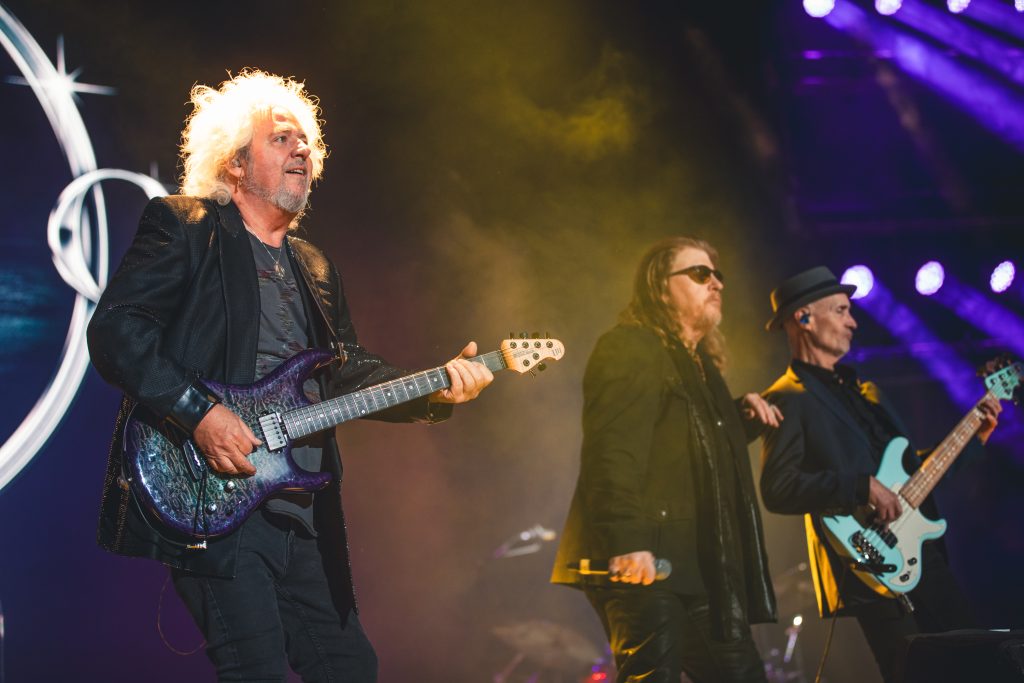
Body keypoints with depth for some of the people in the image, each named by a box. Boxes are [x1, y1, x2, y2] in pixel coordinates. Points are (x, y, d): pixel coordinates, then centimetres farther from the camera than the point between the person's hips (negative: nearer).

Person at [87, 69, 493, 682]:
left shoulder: (315, 269, 24)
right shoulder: (184, 228, 1)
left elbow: (351, 373, 17)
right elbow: (115, 331, -10)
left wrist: (435, 389, -1)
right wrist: (200, 412, -20)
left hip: (303, 518, 8)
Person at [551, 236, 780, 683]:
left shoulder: (699, 363, 23)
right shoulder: (629, 349, -7)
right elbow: (612, 452, -20)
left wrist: (742, 419, 16)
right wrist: (626, 541, -31)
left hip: (697, 567, 10)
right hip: (644, 561, -10)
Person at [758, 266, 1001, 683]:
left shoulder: (862, 391, 19)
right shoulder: (788, 399, -8)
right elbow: (777, 489, -18)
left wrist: (972, 438, 17)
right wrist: (862, 488, -23)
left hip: (925, 555, 8)